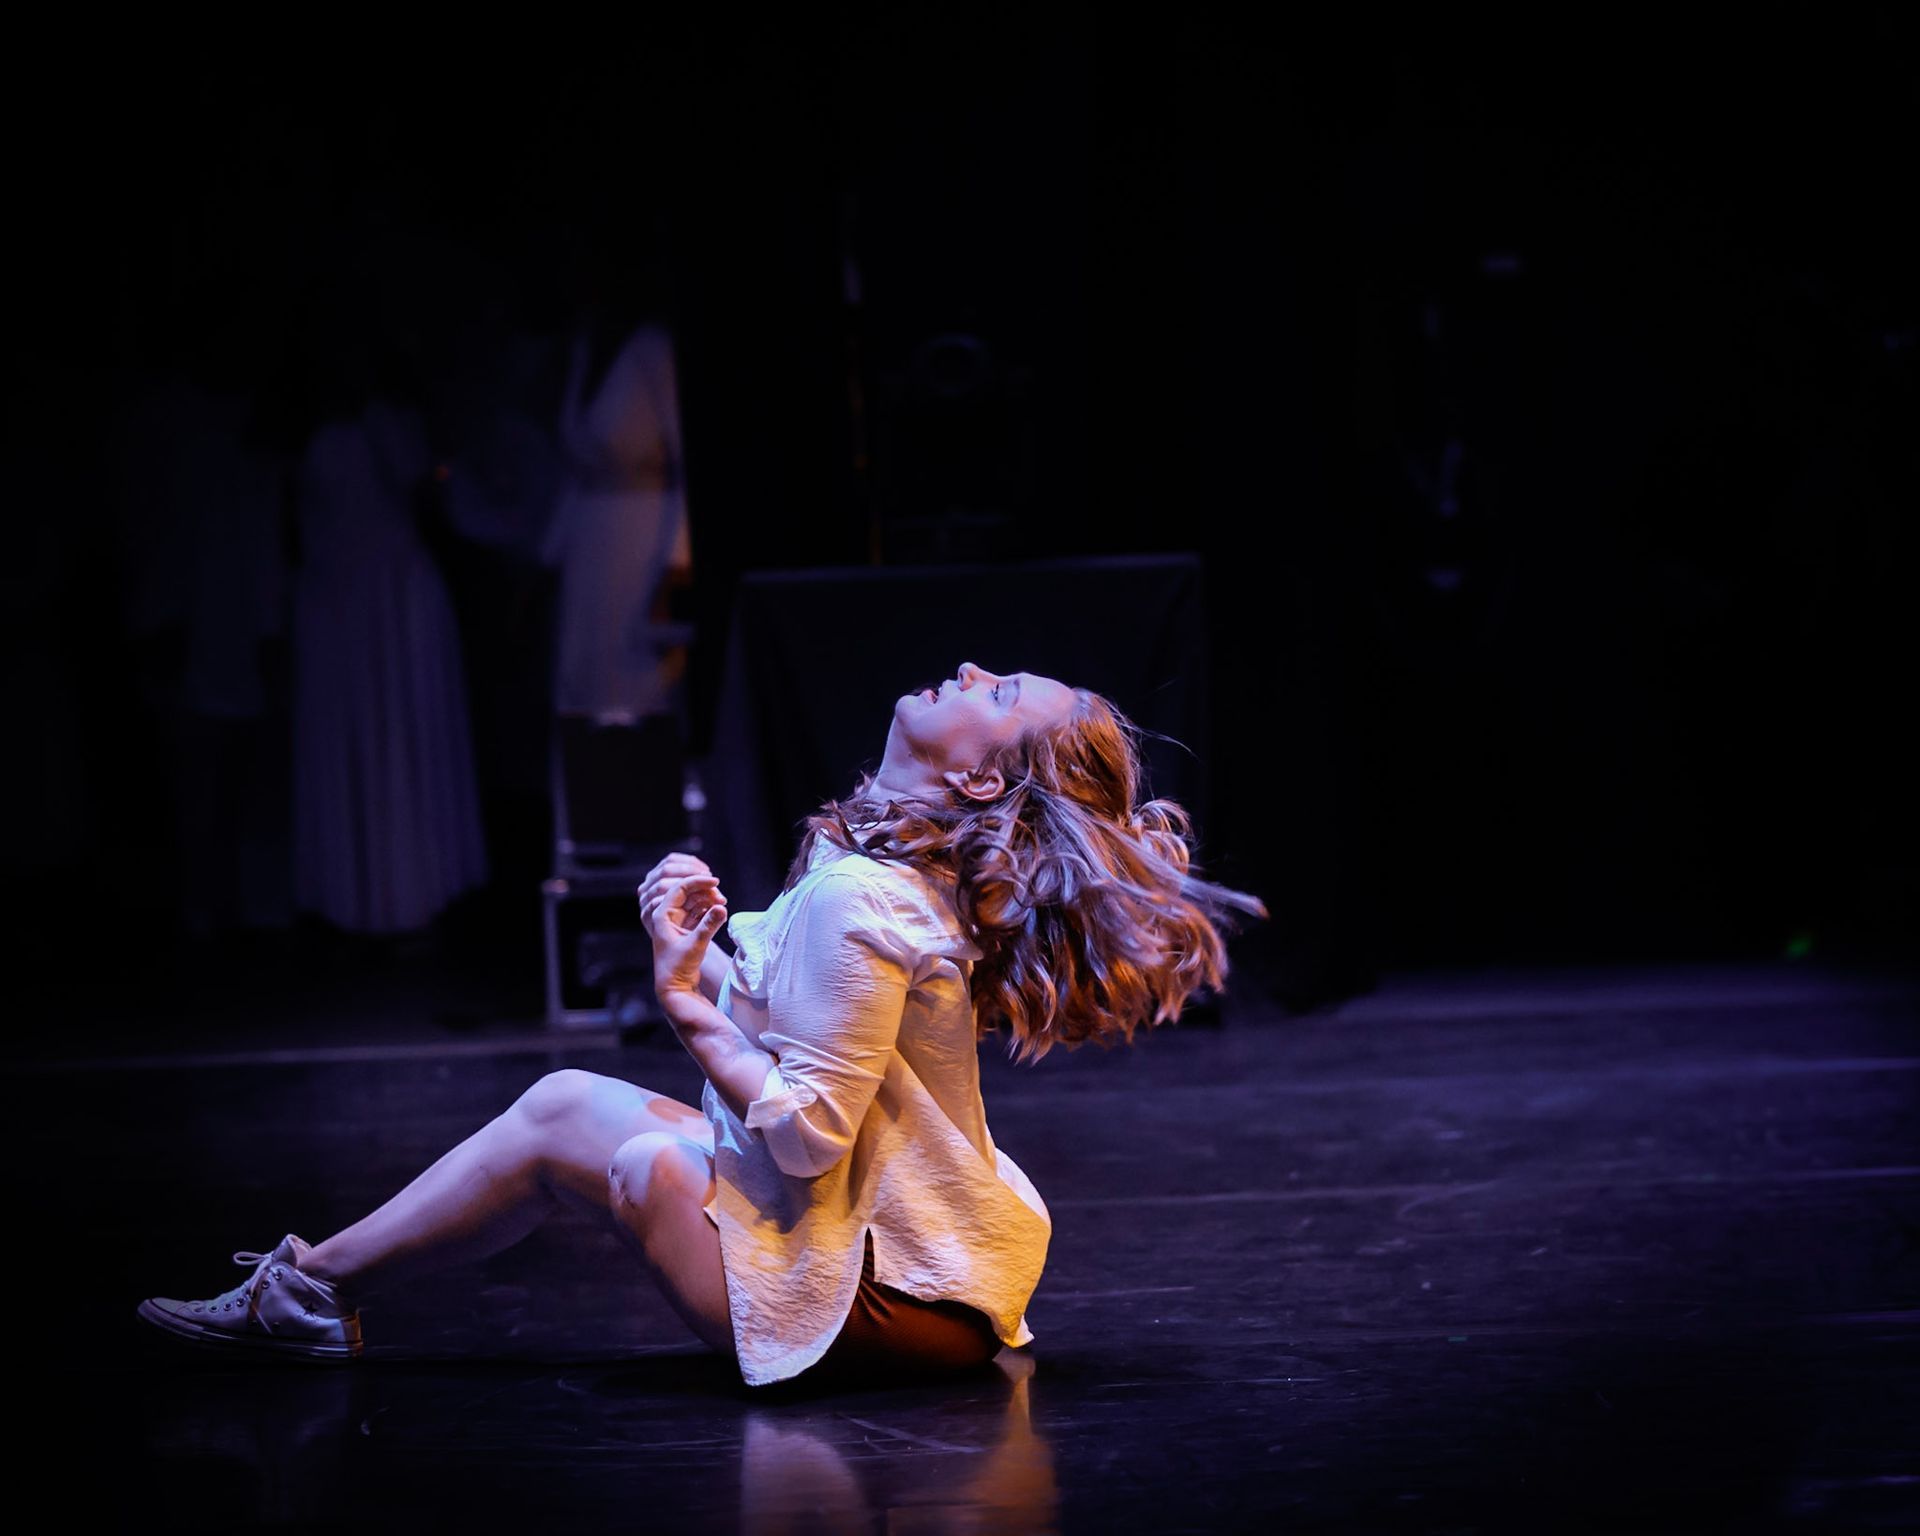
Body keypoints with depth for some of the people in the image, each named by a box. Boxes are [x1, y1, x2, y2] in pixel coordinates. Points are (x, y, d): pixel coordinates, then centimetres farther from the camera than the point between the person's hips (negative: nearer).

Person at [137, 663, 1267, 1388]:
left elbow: (805, 1135, -25)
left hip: (881, 1301, -9)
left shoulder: (854, 898, -24)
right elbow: (793, 1037, 13)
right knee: (568, 1102, 11)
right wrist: (707, 947, -3)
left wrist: (690, 1001, -15)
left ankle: (312, 1287, 19)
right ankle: (313, 1287, 23)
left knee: (565, 1123, 0)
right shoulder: (918, 878, 6)